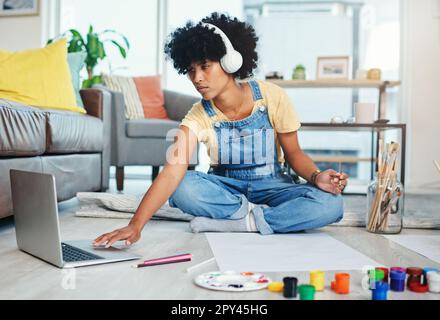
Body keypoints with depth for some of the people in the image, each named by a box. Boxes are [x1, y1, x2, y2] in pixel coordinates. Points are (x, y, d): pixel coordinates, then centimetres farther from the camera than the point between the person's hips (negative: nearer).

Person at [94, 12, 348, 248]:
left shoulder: (272, 97, -14)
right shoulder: (198, 117, -14)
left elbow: (294, 153, -2)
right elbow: (172, 172, -28)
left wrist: (316, 176, -25)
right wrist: (135, 225, -40)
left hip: (271, 186, 1)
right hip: (226, 187, 0)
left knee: (331, 204, -30)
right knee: (183, 188, -32)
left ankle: (233, 221, -24)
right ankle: (254, 216, -18)